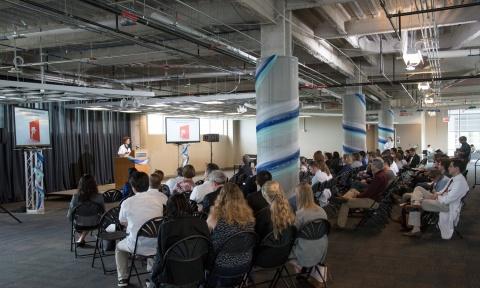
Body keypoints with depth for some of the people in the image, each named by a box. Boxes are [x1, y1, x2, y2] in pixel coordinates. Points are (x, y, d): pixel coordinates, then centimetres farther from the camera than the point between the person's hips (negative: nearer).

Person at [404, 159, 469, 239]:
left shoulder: (460, 182, -22)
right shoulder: (454, 178, 8)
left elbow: (447, 199, -27)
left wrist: (438, 197, -9)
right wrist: (437, 194, 1)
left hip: (447, 205, -10)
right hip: (441, 198, 10)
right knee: (418, 189, 1)